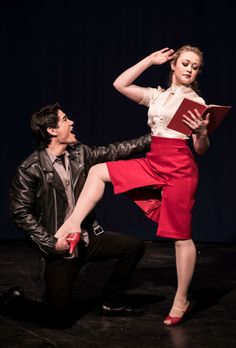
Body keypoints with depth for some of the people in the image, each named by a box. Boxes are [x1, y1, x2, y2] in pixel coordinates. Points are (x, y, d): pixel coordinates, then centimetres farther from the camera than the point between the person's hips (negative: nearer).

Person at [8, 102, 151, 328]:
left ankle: (112, 303, 15)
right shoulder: (30, 170, -16)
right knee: (62, 319, -7)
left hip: (89, 238, 6)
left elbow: (114, 151, 5)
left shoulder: (80, 153, 1)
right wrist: (51, 242, -19)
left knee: (134, 246, -2)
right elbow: (20, 213, -15)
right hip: (60, 247, -6)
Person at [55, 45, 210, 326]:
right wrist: (150, 60, 7)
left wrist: (201, 132, -26)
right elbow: (120, 85, 4)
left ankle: (181, 301, 9)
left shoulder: (197, 102, -2)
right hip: (153, 163, 6)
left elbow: (201, 149, -3)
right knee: (98, 171, -2)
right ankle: (73, 225, -9)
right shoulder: (157, 95, 11)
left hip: (180, 168, -6)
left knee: (181, 235, -1)